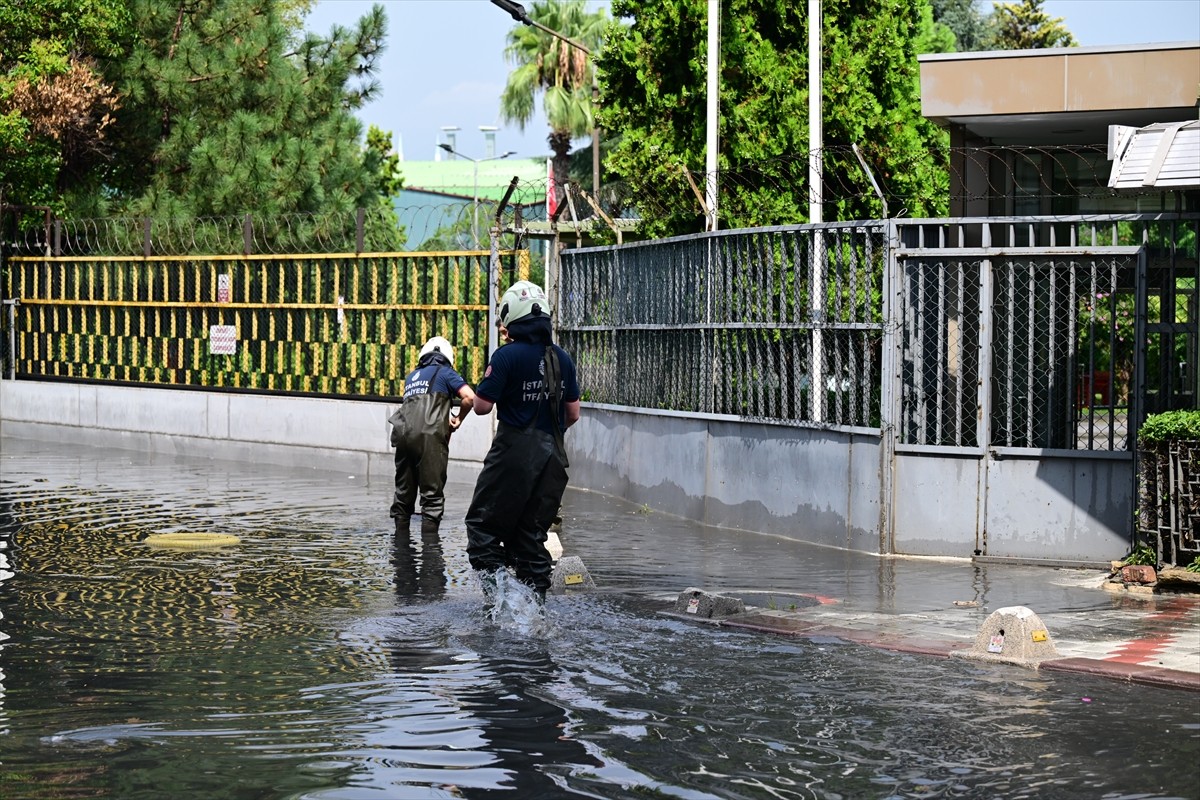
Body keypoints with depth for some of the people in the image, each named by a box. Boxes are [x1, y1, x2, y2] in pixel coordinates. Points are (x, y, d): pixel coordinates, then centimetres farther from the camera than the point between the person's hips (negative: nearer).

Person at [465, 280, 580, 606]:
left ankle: (498, 588, -17)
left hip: (514, 453, -6)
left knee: (484, 526, 3)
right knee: (531, 533, 14)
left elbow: (482, 405, -11)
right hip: (553, 457, 6)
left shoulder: (507, 356, -12)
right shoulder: (563, 359, 7)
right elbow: (573, 414, 12)